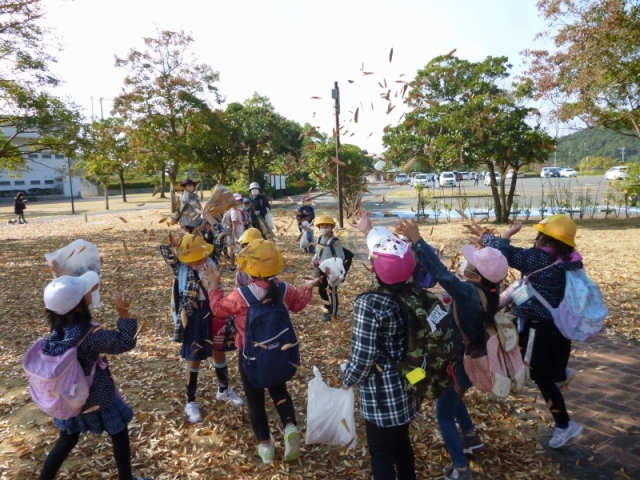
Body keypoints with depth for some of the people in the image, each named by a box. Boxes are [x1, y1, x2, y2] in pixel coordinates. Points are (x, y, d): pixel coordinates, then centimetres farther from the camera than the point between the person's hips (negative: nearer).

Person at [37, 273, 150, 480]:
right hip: (96, 397, -6)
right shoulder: (89, 335, -32)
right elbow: (125, 342, -25)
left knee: (67, 439, 26)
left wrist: (87, 289, 10)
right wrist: (123, 312, -31)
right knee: (119, 433, 16)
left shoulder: (58, 325, -10)